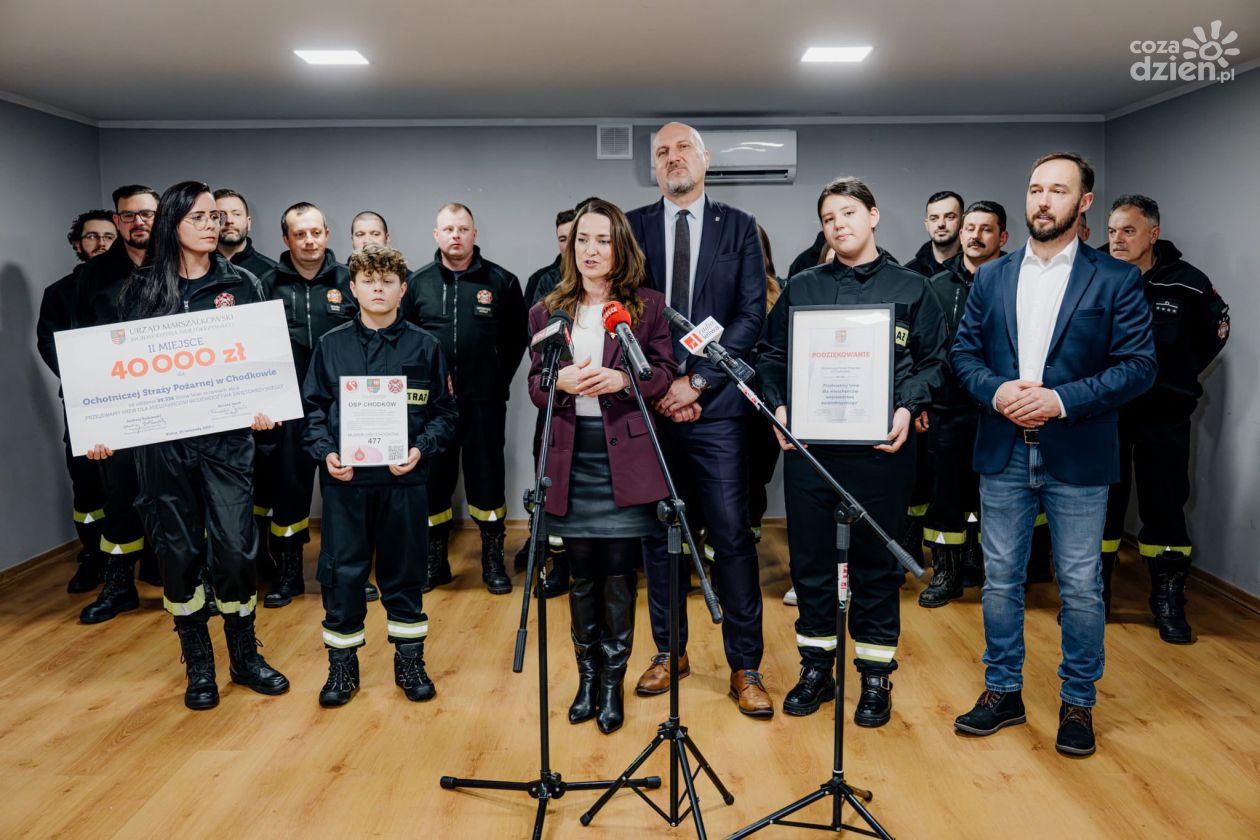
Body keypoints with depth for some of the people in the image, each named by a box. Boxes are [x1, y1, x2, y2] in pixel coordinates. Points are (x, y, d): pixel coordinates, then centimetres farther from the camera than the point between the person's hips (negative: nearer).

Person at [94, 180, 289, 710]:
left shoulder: (240, 284, 5)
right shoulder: (141, 288, 6)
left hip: (226, 435, -1)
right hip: (161, 438, 1)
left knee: (234, 545, -3)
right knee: (178, 548, 7)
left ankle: (245, 656, 18)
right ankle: (198, 663, 23)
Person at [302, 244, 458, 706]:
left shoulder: (423, 346, 2)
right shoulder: (331, 345, 5)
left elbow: (443, 412, 3)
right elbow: (313, 407, 7)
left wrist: (421, 449, -13)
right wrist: (325, 452, -9)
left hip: (403, 477, 0)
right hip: (345, 478, 1)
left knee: (404, 571, 10)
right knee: (342, 572, 6)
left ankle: (409, 660, 26)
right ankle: (342, 664, 22)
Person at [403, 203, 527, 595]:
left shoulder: (501, 280, 2)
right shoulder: (417, 282, 6)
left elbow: (517, 338, 6)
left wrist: (500, 379, 1)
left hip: (485, 401, -1)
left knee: (487, 479, 4)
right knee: (433, 480, 9)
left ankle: (493, 560, 19)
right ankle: (435, 561, 24)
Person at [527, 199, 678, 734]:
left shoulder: (647, 306, 3)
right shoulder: (547, 311, 9)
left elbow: (664, 375, 0)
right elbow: (533, 385, 6)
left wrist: (622, 379, -19)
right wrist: (561, 381, -16)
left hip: (625, 454, -2)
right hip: (571, 456, 2)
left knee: (618, 572, 3)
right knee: (582, 573, 10)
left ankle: (613, 682, 18)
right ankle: (587, 675, 26)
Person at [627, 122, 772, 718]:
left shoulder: (739, 227, 6)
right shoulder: (633, 227, 9)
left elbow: (752, 315, -2)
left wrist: (697, 382, -11)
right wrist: (658, 386, -7)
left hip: (716, 405, -2)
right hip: (650, 403, 2)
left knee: (732, 535, -2)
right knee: (659, 532, 10)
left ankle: (745, 667, 11)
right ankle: (669, 652, 25)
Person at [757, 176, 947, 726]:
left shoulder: (910, 288, 8)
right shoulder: (801, 288, 12)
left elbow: (933, 362, 6)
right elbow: (771, 356, 12)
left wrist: (908, 408, -10)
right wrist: (778, 406, -4)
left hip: (879, 448, -1)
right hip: (808, 444, 2)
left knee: (877, 563, 6)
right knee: (810, 559, 8)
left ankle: (876, 675, 20)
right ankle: (817, 666, 24)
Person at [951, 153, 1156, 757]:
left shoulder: (1116, 280, -1)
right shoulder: (991, 277, 9)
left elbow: (1138, 366, -6)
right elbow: (963, 351, 8)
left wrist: (1061, 399, -18)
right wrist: (996, 391, -12)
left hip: (1078, 457, -2)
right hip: (1003, 454, 3)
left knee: (1081, 586, 6)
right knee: (1001, 579, 11)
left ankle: (1078, 702, 24)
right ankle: (1003, 692, 26)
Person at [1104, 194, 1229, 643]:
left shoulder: (1188, 283, -5)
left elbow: (1216, 328, 13)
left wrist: (1180, 375, 8)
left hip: (1164, 413, 0)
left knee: (1165, 505, 4)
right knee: (1102, 501, 7)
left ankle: (1168, 600, 18)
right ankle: (1095, 591, 20)